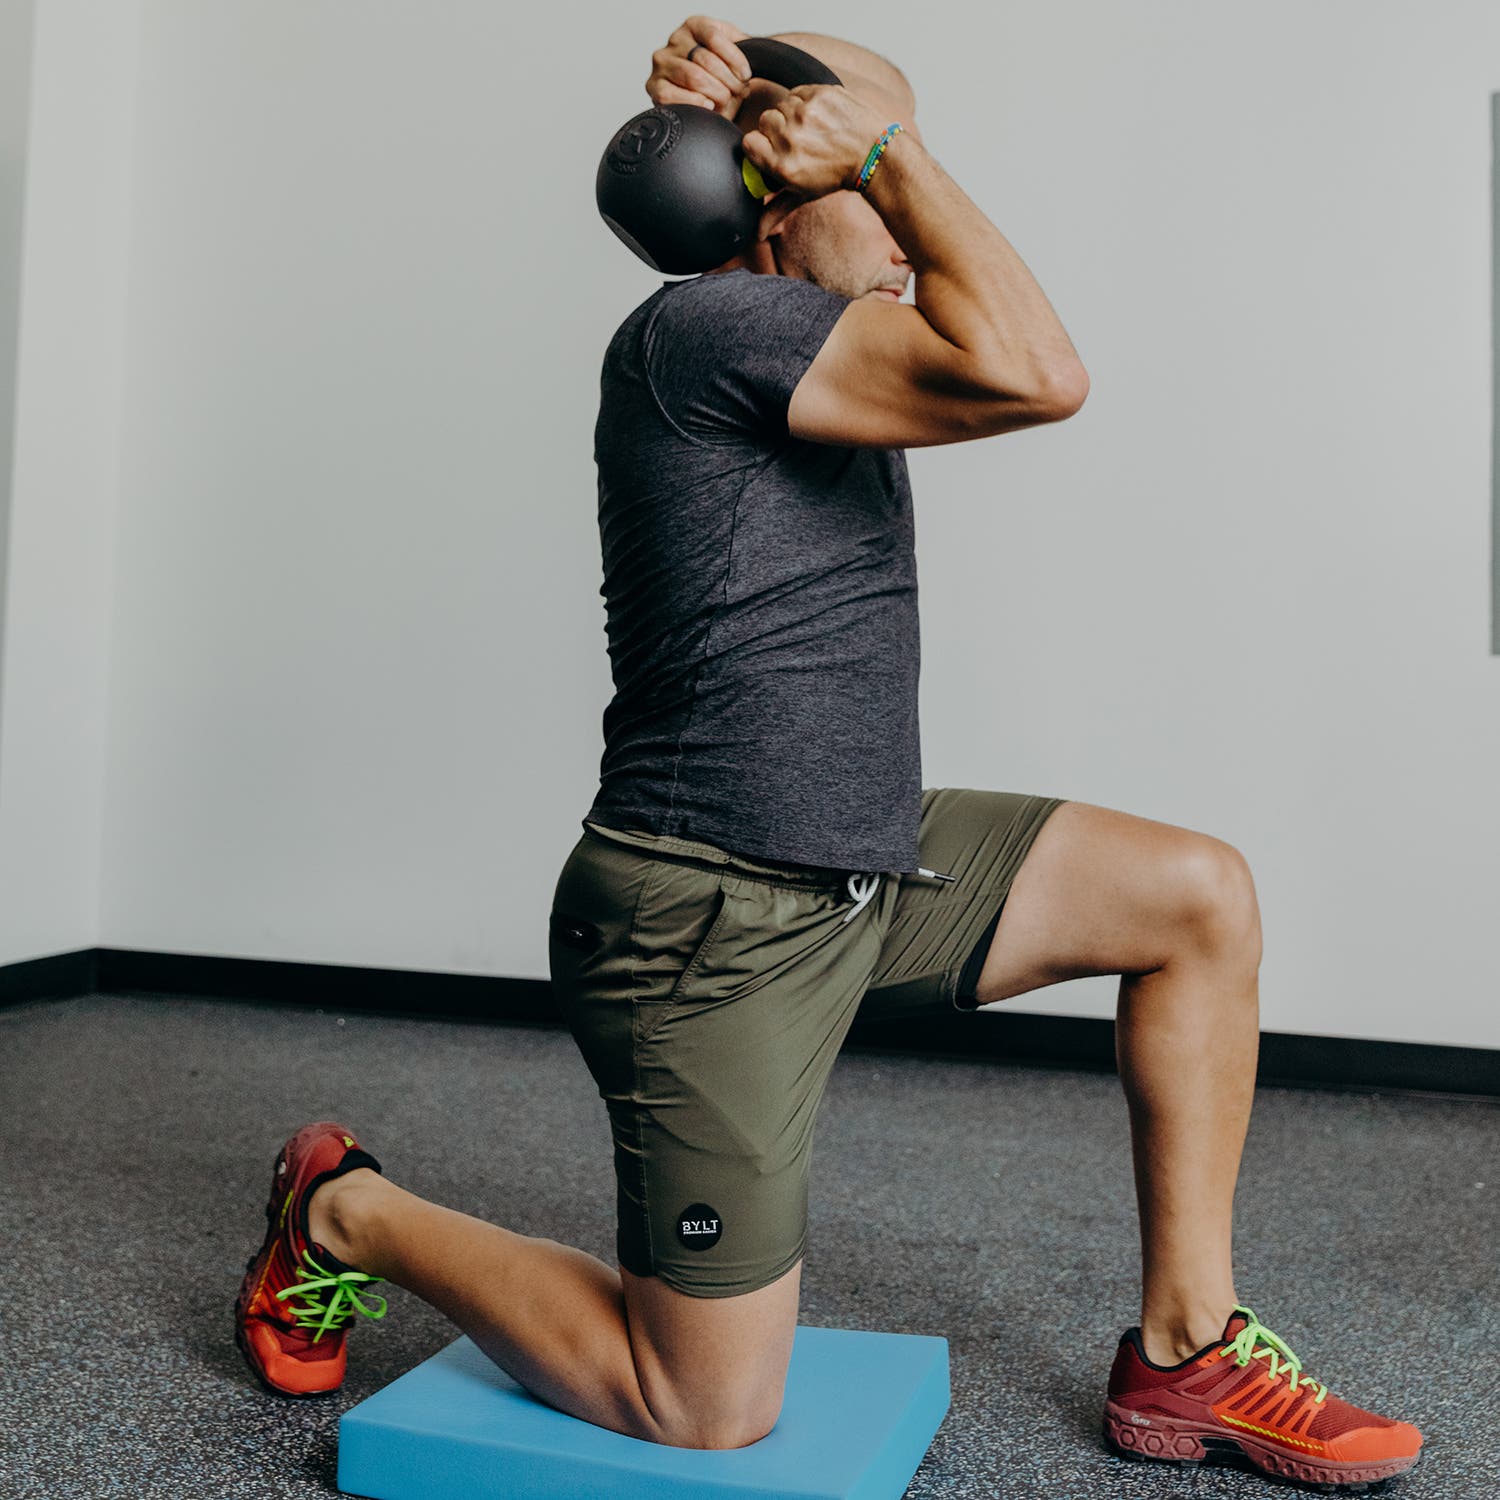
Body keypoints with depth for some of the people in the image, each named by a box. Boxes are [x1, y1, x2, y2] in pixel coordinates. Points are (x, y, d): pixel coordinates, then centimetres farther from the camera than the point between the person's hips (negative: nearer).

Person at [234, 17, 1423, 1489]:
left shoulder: (809, 325, 12)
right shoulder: (704, 328, -16)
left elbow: (878, 93, 26)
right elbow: (1037, 375, -26)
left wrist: (757, 74, 6)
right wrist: (886, 146, -14)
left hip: (865, 865, 10)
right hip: (712, 923, -10)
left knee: (1200, 898, 6)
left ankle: (1184, 1355, 14)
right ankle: (345, 1214, 18)